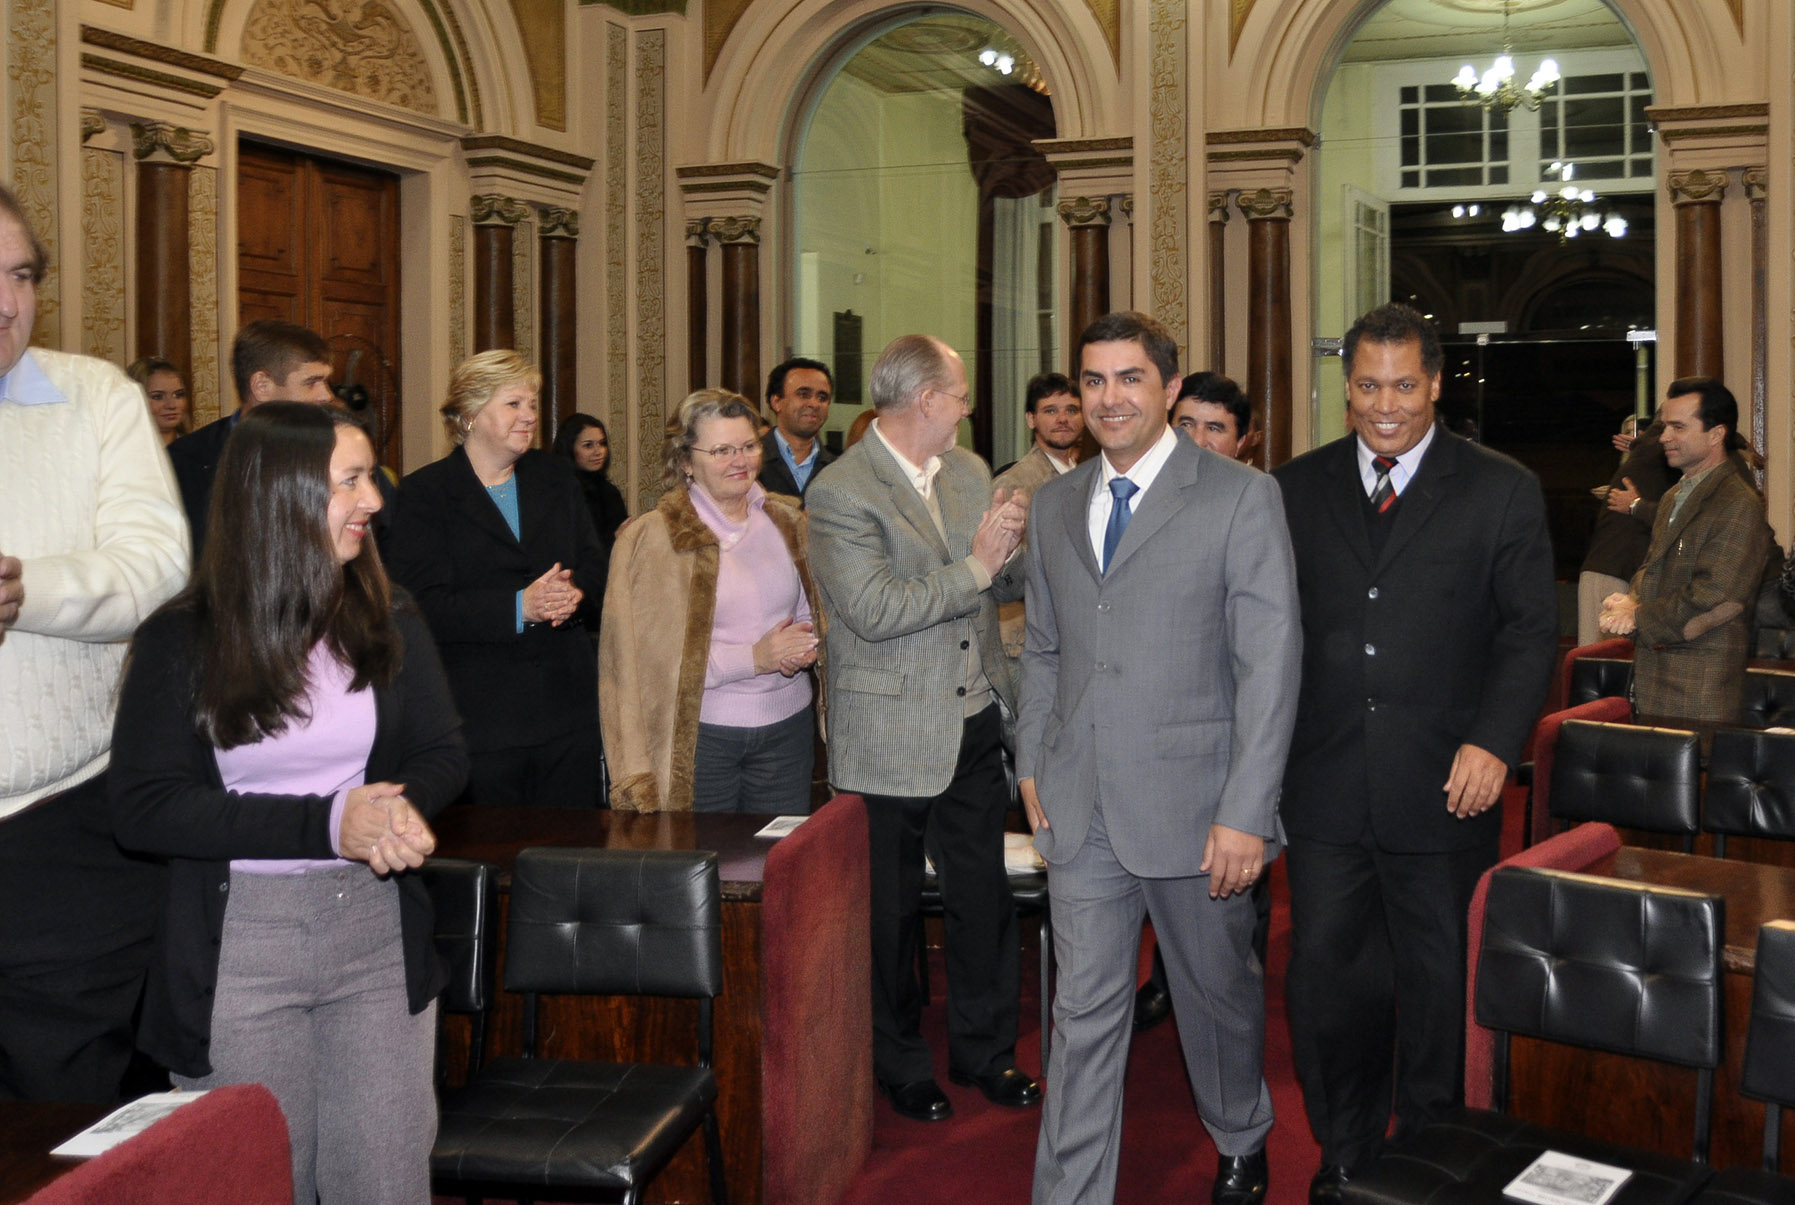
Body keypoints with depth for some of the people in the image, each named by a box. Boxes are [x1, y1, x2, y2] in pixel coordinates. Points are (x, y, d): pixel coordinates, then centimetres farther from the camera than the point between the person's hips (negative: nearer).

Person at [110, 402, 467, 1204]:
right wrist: (325, 823, -19)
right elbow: (143, 807, -11)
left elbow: (443, 753, 8)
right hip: (236, 947, -2)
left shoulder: (389, 623, 4)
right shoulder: (180, 641, -5)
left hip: (376, 929, 2)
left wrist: (399, 808, -17)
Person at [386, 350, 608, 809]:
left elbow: (595, 565, 13)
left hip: (569, 712, 5)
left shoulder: (554, 477, 15)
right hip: (481, 716, -4)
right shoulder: (426, 493, -3)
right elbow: (425, 606, -13)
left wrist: (575, 593, -11)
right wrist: (520, 607, -24)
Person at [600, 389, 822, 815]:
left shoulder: (786, 520, 10)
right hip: (699, 736, -4)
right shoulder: (649, 539, -6)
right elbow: (651, 658, -12)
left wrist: (805, 644, -1)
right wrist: (753, 658, -18)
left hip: (788, 729, 4)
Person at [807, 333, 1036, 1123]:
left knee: (984, 896, 14)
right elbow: (874, 612, -23)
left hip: (974, 725, 6)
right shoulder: (841, 493, -16)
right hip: (893, 738, -6)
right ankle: (899, 1064, 29)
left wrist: (1024, 556, -10)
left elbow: (998, 580, 13)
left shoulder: (968, 472, 8)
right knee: (890, 911, 10)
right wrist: (975, 567, -20)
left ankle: (984, 1049, 32)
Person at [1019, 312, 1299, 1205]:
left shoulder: (1242, 498, -7)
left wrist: (1246, 813, -16)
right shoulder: (1052, 506, 10)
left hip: (1192, 803, -3)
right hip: (1080, 807, 3)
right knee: (1084, 1012, 6)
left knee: (1219, 992, 16)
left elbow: (1269, 664, -11)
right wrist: (1032, 765, 10)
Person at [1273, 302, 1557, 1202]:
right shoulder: (1295, 488, 8)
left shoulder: (1502, 491, 1)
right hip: (1324, 789, 2)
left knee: (1439, 984, 11)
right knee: (1325, 977, 7)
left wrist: (1493, 741, -14)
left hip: (1442, 788, -1)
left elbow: (1531, 630, -1)